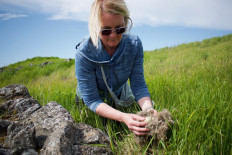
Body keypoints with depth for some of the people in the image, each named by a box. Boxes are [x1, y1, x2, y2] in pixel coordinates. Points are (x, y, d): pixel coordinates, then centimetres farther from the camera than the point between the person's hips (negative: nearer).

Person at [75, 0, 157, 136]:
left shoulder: (135, 44, -27)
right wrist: (123, 117, -50)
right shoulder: (84, 53, -37)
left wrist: (148, 109, -47)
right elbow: (91, 100, -34)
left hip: (119, 96, 2)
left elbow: (138, 84, -26)